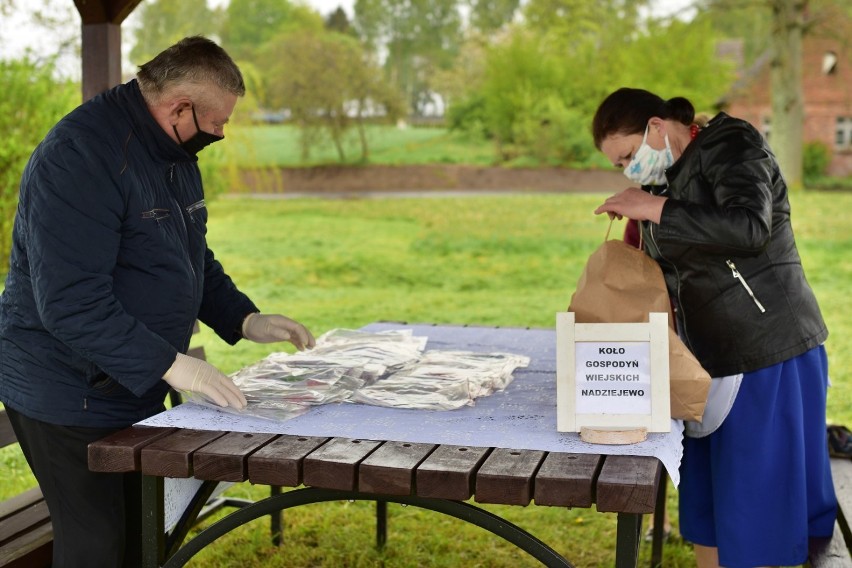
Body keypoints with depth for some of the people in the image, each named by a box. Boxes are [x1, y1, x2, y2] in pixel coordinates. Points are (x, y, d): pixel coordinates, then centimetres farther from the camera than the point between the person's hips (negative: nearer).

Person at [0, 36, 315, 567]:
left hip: (136, 386, 9)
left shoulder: (177, 154, 7)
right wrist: (170, 364, -31)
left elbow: (195, 259, 19)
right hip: (70, 398, -9)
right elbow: (71, 303, -29)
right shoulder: (81, 155, -23)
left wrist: (245, 320, 5)